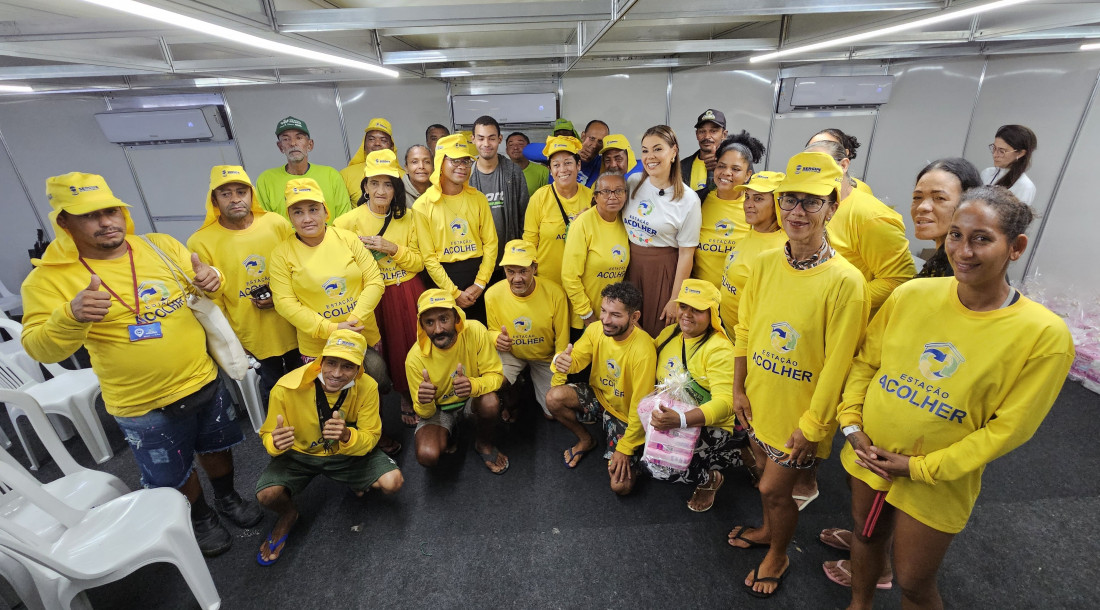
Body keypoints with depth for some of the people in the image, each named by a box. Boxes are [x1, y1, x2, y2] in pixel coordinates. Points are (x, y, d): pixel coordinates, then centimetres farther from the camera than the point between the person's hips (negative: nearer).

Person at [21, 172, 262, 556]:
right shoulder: (49, 278, -11)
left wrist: (210, 280, -16)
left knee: (215, 448, 24)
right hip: (143, 406, -2)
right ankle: (201, 519, 45)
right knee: (176, 475, 18)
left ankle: (227, 499, 50)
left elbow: (202, 289, 9)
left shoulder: (161, 246, -3)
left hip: (204, 381, 3)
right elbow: (40, 349, -15)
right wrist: (73, 316, -36)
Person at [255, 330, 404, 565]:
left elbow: (370, 438, -17)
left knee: (393, 482, -19)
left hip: (349, 454, 0)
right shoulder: (287, 388, -27)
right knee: (267, 494, -28)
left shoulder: (367, 387, -24)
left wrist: (348, 437, -40)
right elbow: (267, 437, -12)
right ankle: (288, 515, 11)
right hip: (298, 454, 0)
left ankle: (359, 483, 18)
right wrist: (275, 443, -38)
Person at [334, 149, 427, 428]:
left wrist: (393, 248, -16)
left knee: (410, 349, 9)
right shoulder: (349, 221, -6)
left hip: (407, 295, 1)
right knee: (379, 354, 7)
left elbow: (419, 262, -2)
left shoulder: (410, 217, -1)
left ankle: (409, 398, 34)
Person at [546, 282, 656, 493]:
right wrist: (561, 360, -38)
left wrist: (625, 449, -15)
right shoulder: (596, 329, -16)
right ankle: (585, 440, 8)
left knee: (620, 485, -16)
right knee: (554, 397, -24)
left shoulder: (643, 350, -31)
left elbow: (640, 407, -24)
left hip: (625, 413, -4)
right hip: (598, 396, 4)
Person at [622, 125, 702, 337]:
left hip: (663, 270, -4)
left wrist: (675, 300, -10)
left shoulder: (688, 199, -12)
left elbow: (686, 254, -10)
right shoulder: (633, 183, -1)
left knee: (657, 333, 9)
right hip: (630, 265, 4)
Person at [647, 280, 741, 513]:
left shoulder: (719, 349, -18)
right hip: (670, 420, 8)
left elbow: (724, 403, -27)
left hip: (709, 427, -8)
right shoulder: (669, 333, 2)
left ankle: (709, 478, 4)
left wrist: (680, 420, -43)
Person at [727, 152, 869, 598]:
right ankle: (769, 529, 54)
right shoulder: (765, 264, -6)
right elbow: (744, 330, 1)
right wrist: (739, 389, 3)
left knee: (774, 487, 10)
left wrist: (812, 425, -12)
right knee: (763, 470, 24)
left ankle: (778, 557, 41)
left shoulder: (845, 281, -22)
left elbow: (837, 363, -17)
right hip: (760, 399, 5)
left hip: (801, 411, -5)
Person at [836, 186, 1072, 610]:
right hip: (868, 456, 3)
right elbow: (866, 360, 1)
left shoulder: (1046, 335, -17)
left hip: (935, 484, -3)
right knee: (866, 534, 25)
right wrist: (852, 424, -7)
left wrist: (921, 468, -15)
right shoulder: (912, 294, -9)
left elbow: (1007, 428, -13)